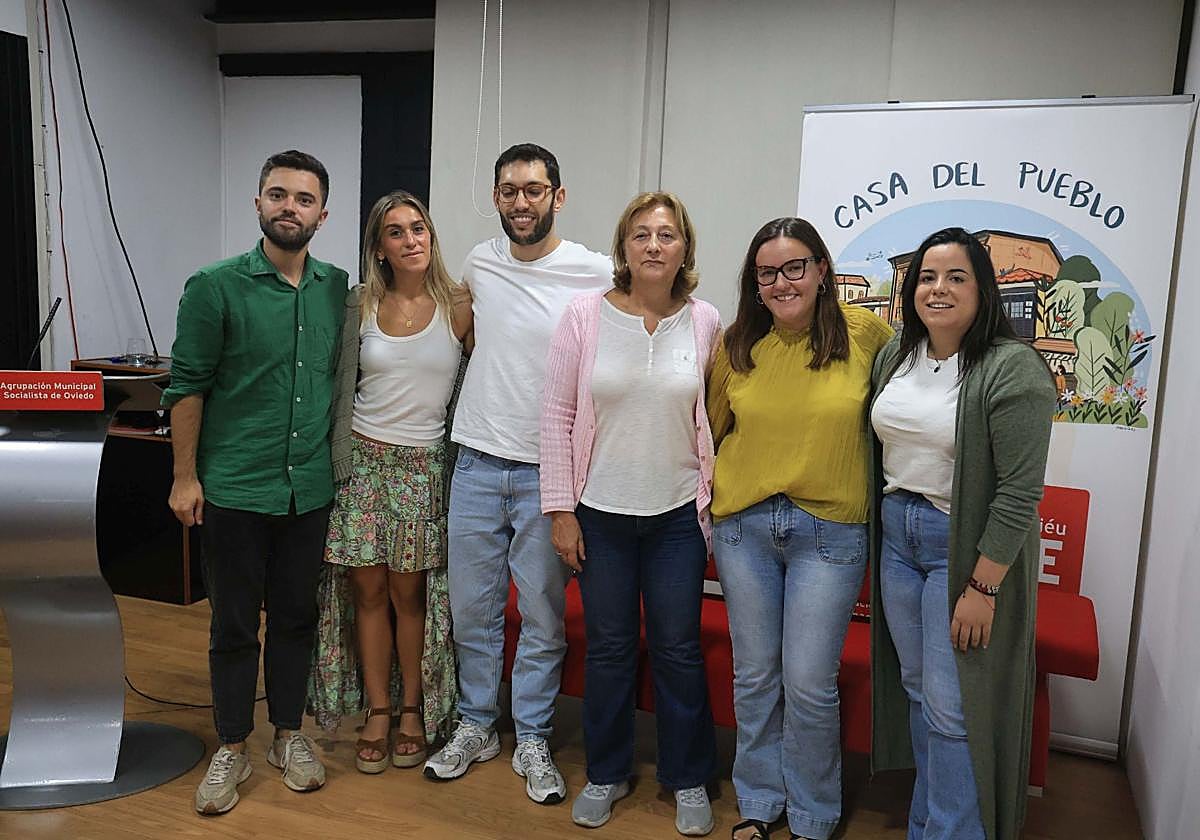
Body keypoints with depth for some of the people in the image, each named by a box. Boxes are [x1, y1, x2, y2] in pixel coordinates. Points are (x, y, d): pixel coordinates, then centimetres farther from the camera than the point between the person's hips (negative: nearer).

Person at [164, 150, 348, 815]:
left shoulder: (337, 288, 4)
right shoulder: (216, 287, -7)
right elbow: (186, 385, -4)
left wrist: (337, 463, 10)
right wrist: (185, 476, -6)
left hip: (310, 490, 3)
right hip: (234, 489, -3)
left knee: (297, 616, 14)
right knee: (233, 624, 9)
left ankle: (288, 734, 31)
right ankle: (231, 748, 26)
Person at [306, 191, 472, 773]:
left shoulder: (458, 308, -3)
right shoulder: (360, 306, 4)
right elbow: (342, 386, 11)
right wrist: (338, 457, 7)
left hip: (424, 464, -2)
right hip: (362, 458, 2)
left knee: (407, 593, 4)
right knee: (367, 589, 6)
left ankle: (412, 711, 22)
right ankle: (377, 711, 21)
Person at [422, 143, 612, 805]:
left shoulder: (599, 276, -8)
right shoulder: (479, 262, 5)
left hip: (548, 471, -3)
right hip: (476, 462, 4)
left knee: (543, 616, 7)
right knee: (471, 608, 13)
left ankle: (532, 741, 25)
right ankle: (475, 727, 31)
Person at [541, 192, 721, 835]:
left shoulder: (705, 322, -2)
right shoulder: (586, 314, -5)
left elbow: (715, 418, 4)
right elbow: (558, 415, -4)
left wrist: (716, 503, 2)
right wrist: (560, 509, -5)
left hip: (678, 515, 0)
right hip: (600, 511, 0)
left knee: (678, 649, 10)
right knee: (608, 648, 12)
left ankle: (688, 779, 31)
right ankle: (606, 774, 33)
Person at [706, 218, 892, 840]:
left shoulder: (864, 333, -6)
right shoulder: (737, 346, 1)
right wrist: (710, 494, 15)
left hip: (829, 532, -2)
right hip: (743, 526, 3)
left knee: (809, 685, 3)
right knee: (754, 677, 14)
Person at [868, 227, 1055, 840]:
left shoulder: (1012, 368, -16)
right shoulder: (894, 355, 5)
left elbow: (1019, 491, -18)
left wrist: (983, 587, -19)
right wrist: (879, 528, 14)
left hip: (967, 548, -6)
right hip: (896, 536, 7)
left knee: (952, 708, -1)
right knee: (917, 689, 16)